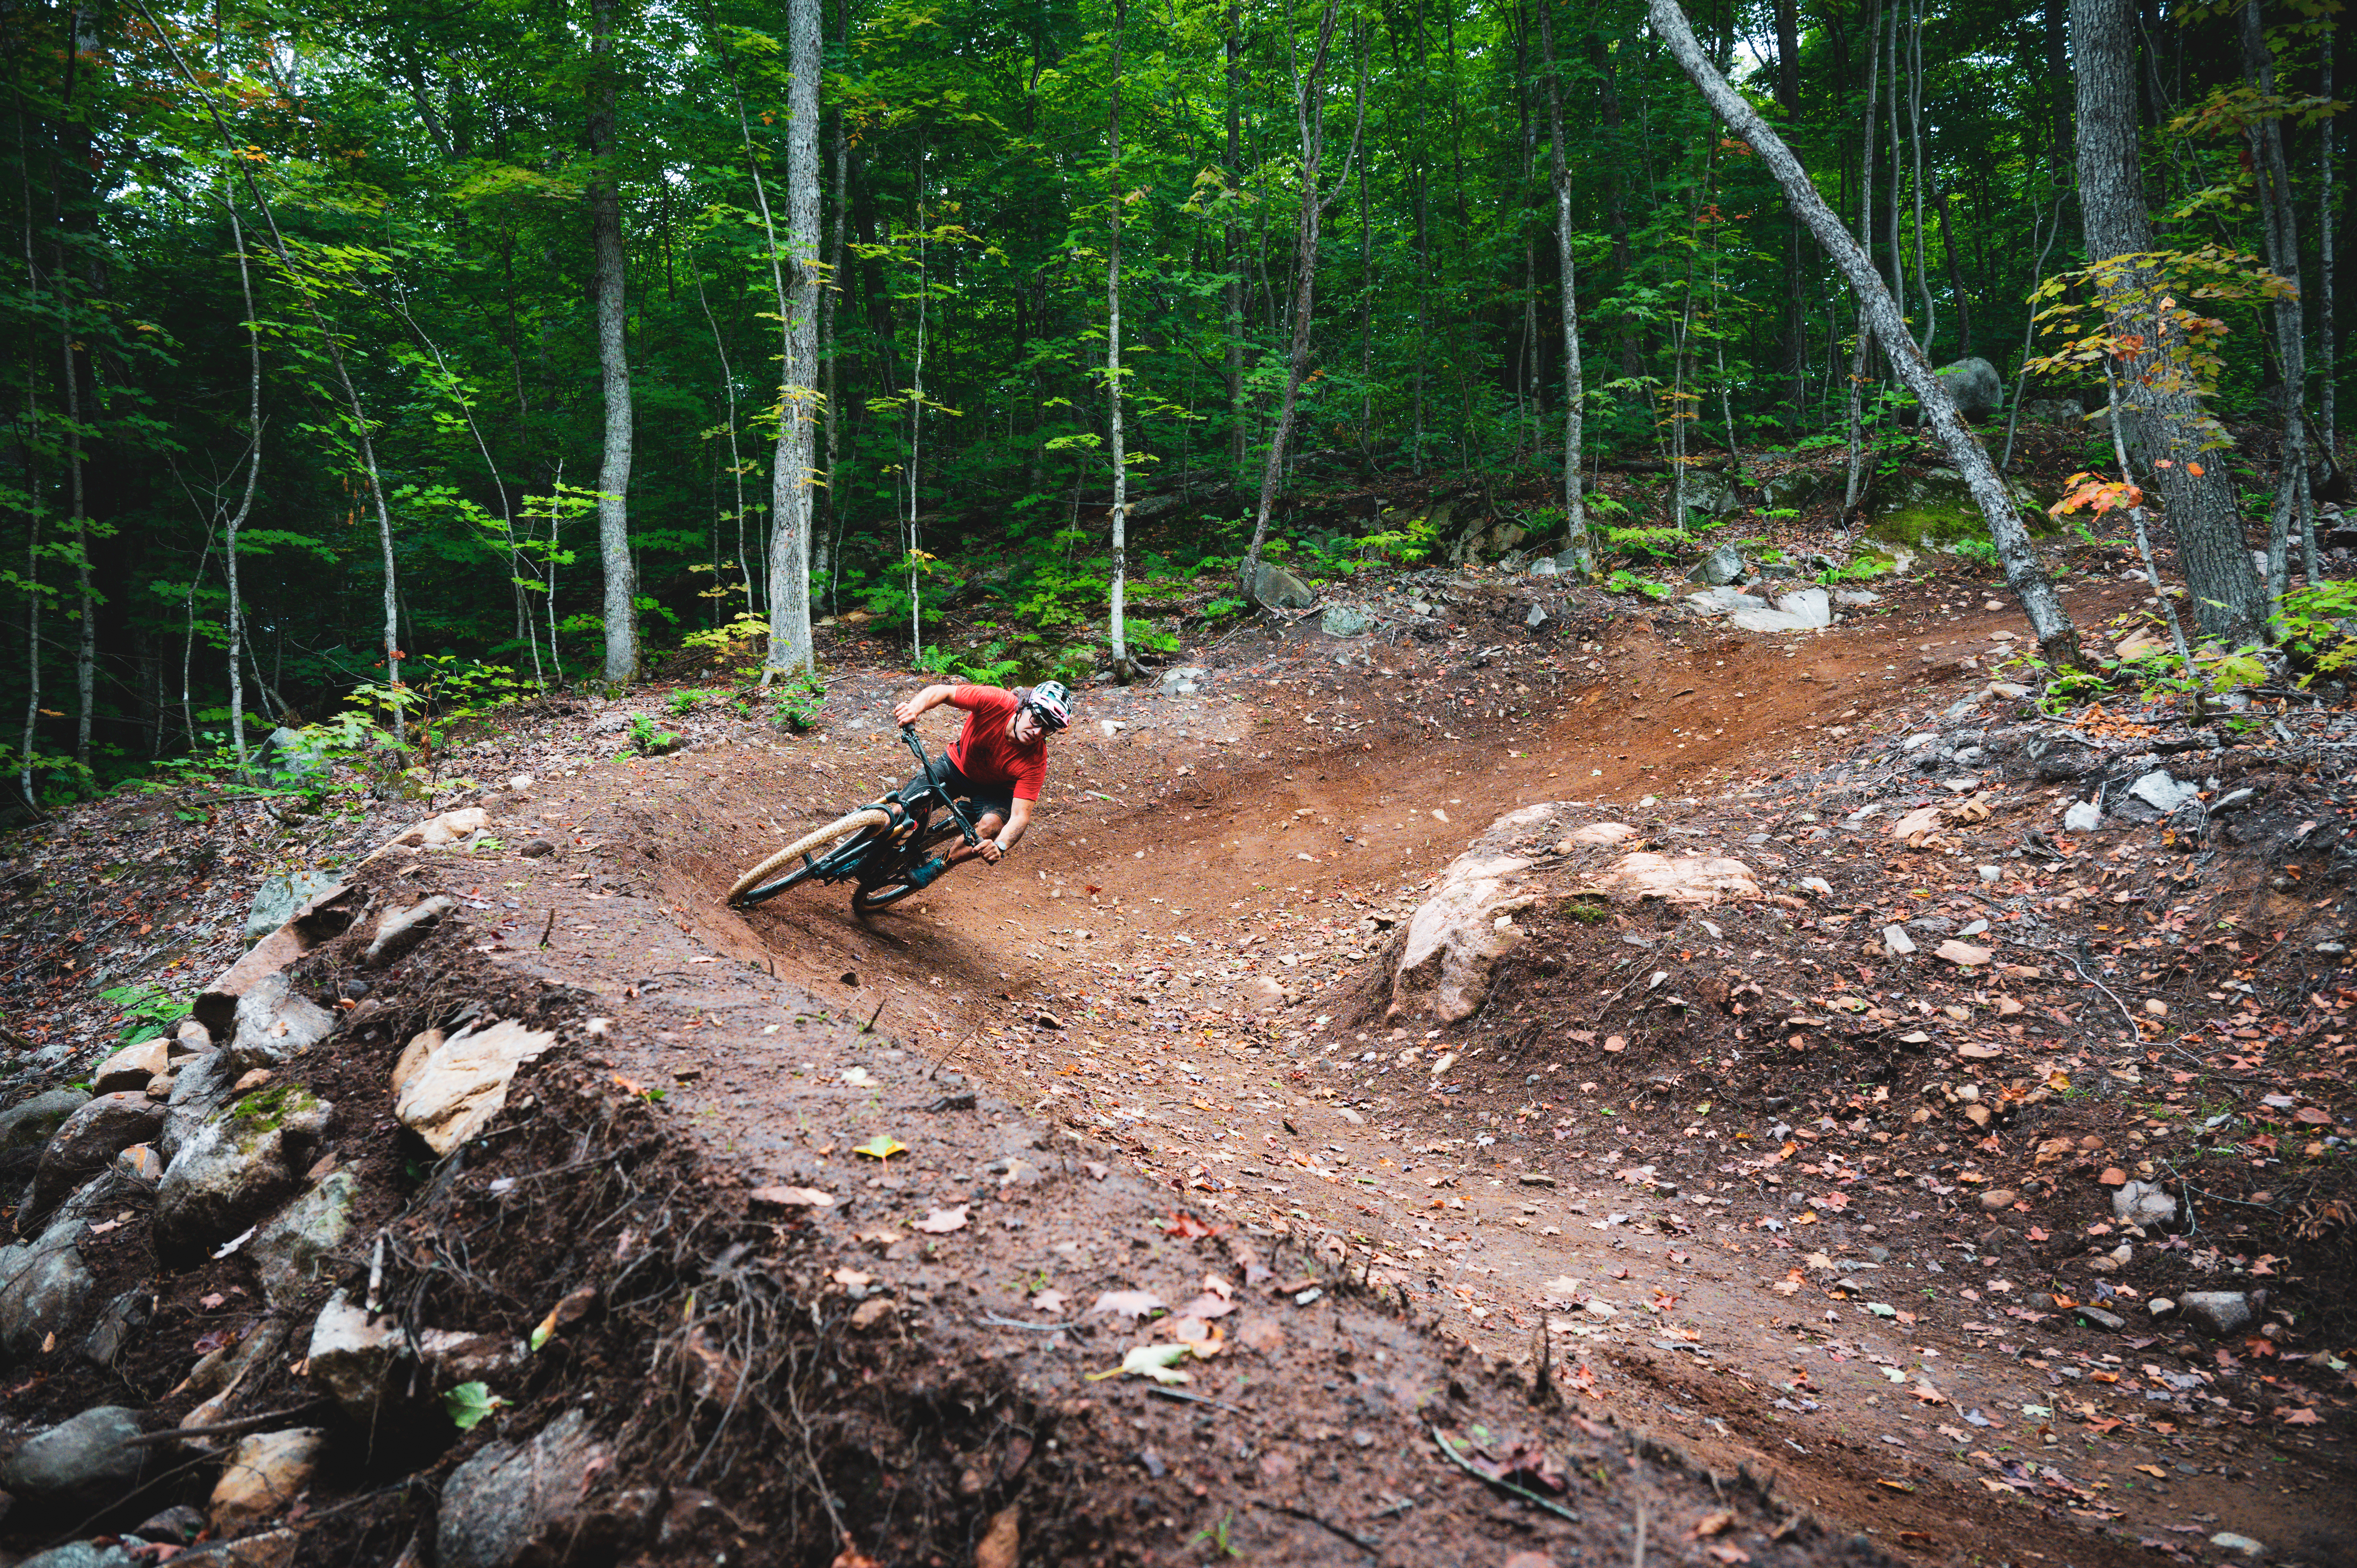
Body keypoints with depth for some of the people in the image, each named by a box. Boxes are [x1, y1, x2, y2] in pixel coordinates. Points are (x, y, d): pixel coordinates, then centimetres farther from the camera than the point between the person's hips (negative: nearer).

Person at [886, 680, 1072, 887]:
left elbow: (1020, 816, -35)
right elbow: (941, 692, -23)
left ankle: (939, 865, -5)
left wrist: (1000, 846, -56)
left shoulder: (1035, 761, -32)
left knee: (991, 826, -33)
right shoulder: (994, 702, -32)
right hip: (958, 763, 1)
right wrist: (914, 708, -45)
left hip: (996, 789, -1)